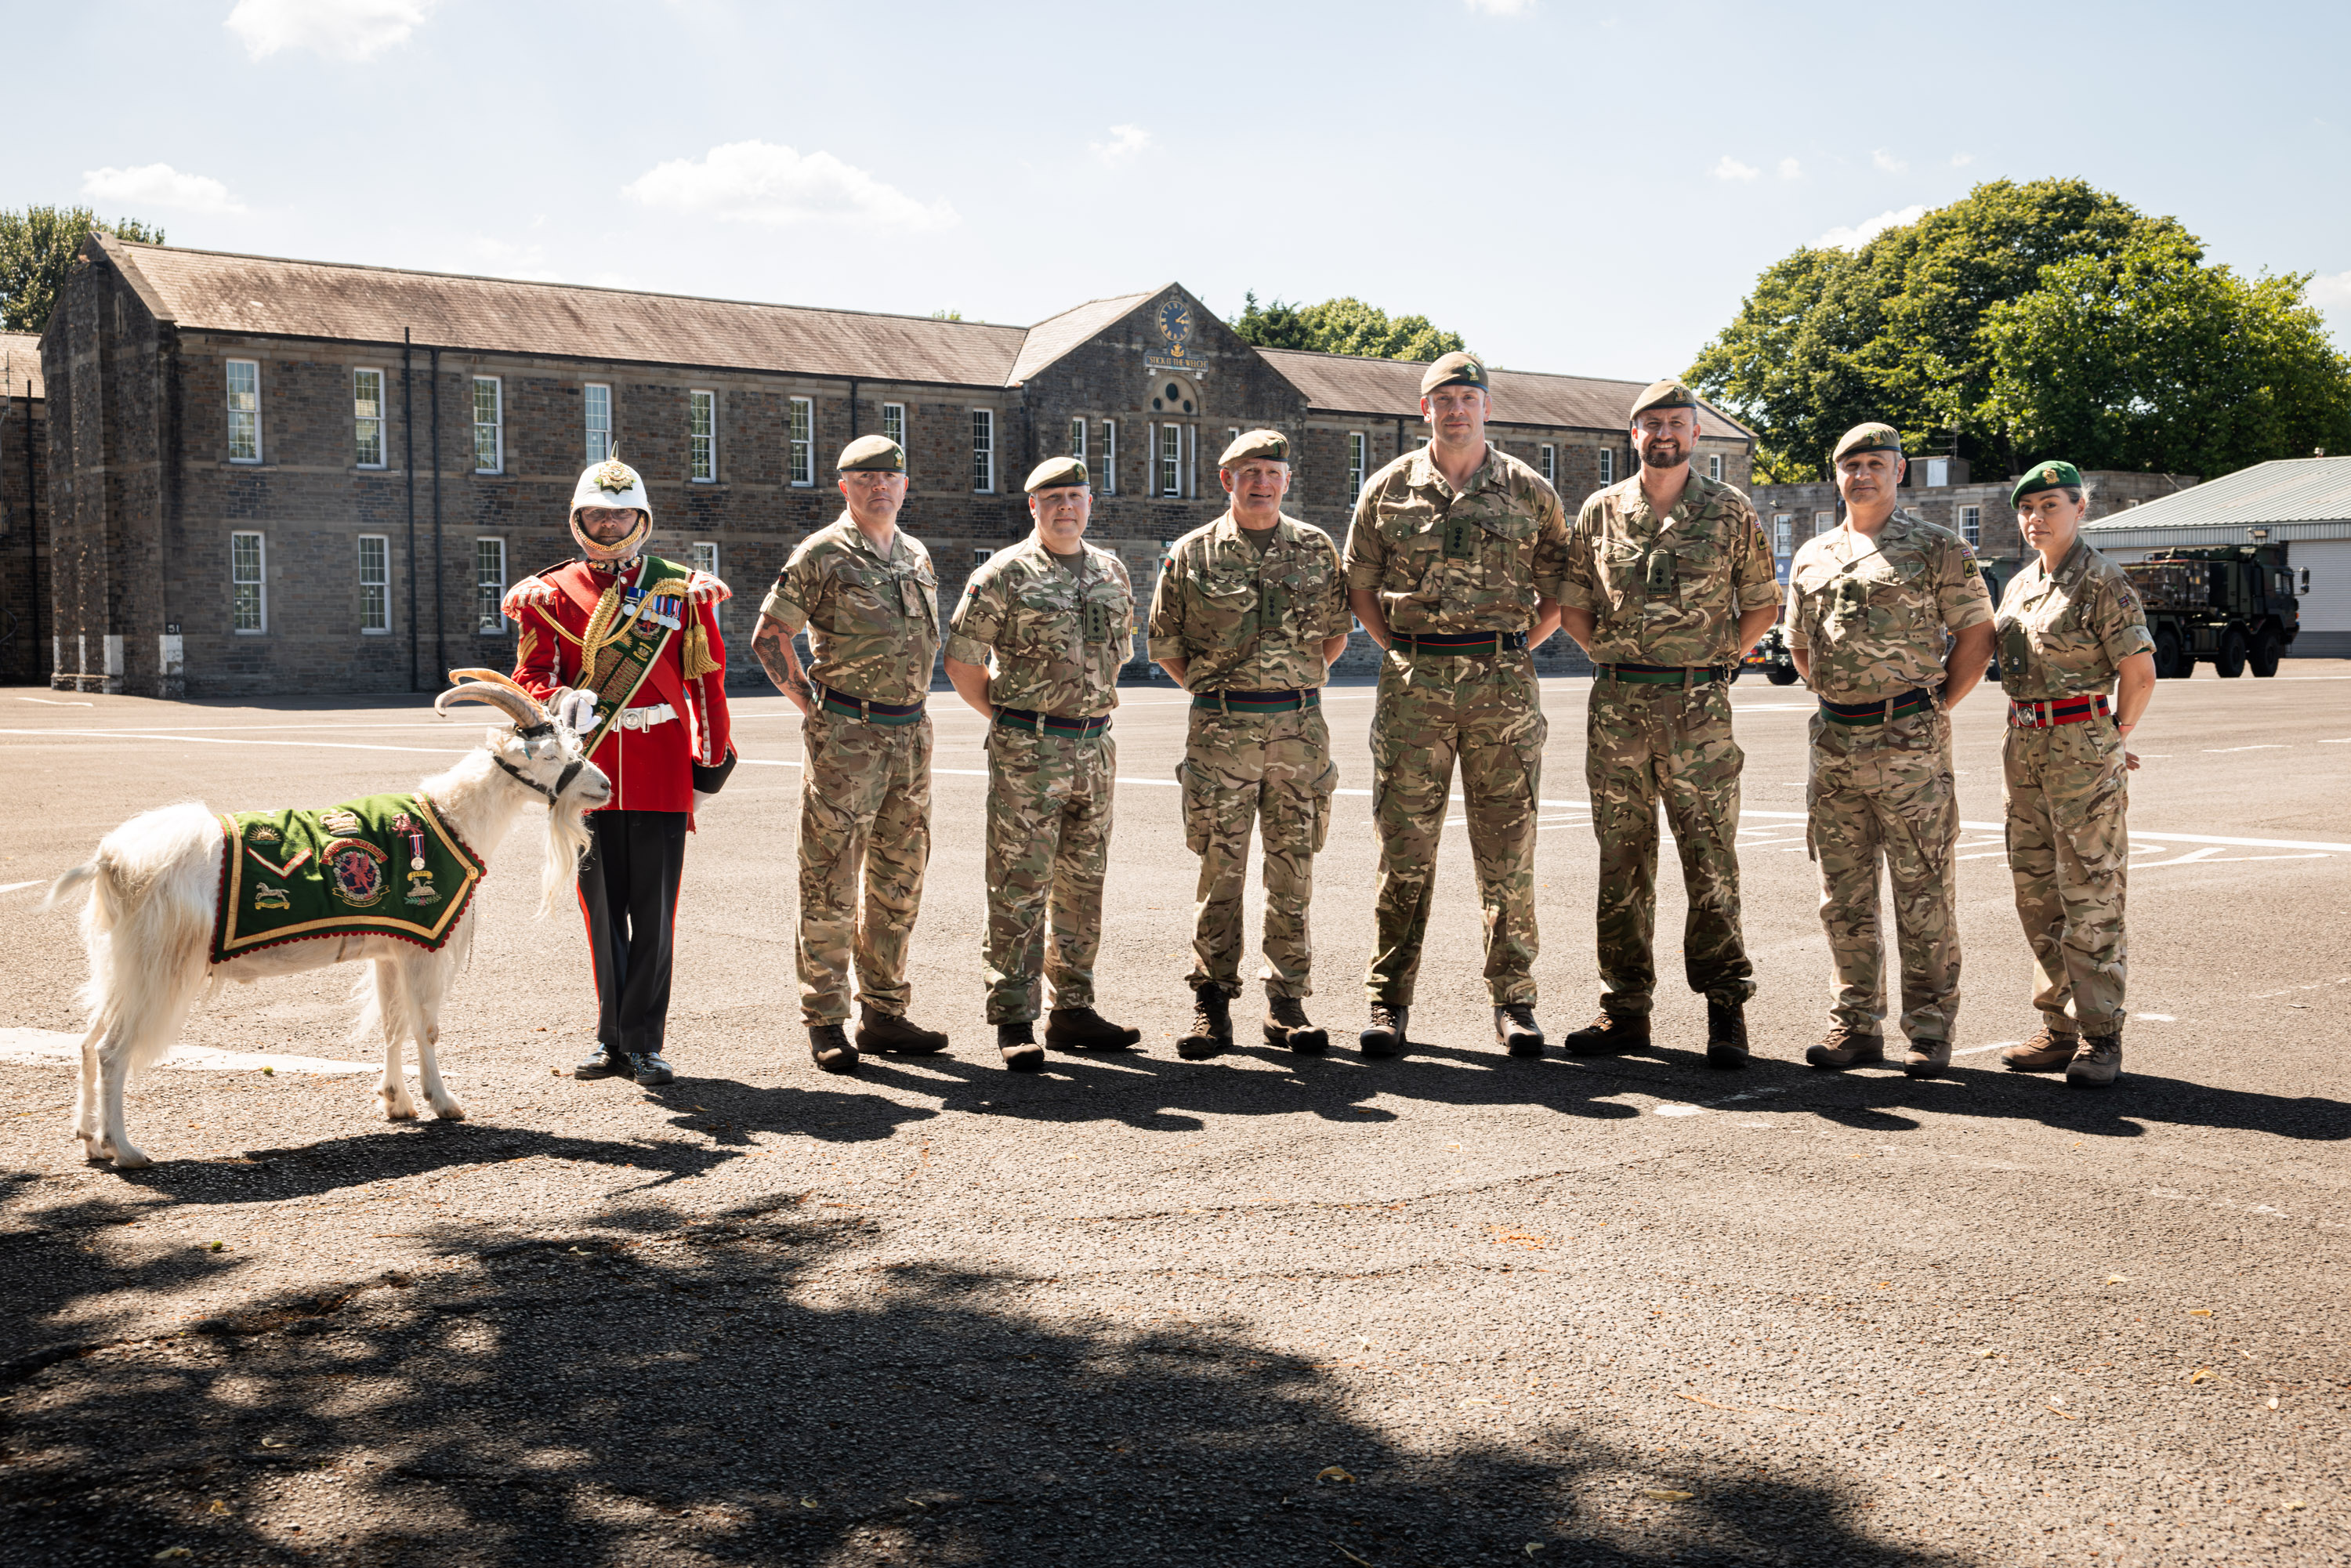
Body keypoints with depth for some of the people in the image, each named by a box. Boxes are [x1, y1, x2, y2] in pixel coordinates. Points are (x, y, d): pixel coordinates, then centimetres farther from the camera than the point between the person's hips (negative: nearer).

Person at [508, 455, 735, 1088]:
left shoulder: (683, 591, 6)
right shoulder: (552, 593, 8)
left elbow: (707, 678, 8)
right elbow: (530, 673, 3)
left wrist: (713, 761, 8)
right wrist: (559, 699, -20)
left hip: (662, 770, -1)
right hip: (589, 768, 1)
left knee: (654, 912, 0)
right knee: (602, 909, 7)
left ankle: (643, 1042, 7)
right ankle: (613, 1038, 17)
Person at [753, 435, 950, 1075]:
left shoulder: (918, 557, 14)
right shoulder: (821, 555, -5)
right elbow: (769, 635, -3)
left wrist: (910, 711, 16)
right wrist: (810, 703, -6)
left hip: (910, 734, 7)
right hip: (845, 735, -6)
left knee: (898, 880, 10)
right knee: (830, 883, -3)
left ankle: (883, 1011, 20)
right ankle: (825, 1022, 4)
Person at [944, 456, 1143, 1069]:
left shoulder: (1112, 571, 12)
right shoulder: (1004, 575, -6)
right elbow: (962, 663, -4)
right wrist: (1013, 720, -1)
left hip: (1096, 748, 6)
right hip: (1027, 753, -6)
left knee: (1083, 885, 11)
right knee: (1021, 888, -5)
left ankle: (1073, 1009, 21)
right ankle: (1013, 1022, 1)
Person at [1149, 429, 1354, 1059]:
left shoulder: (1316, 548, 8)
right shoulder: (1192, 554, 3)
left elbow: (1337, 631, 17)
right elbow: (1165, 642, 9)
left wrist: (1297, 683, 10)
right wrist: (1212, 692, 6)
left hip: (1300, 725, 2)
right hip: (1222, 728, -2)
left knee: (1294, 866, 5)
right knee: (1221, 868, 0)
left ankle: (1288, 1001, 13)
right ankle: (1212, 1002, 8)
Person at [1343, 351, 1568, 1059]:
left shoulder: (1530, 492, 7)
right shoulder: (1388, 490, 7)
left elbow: (1559, 595, 12)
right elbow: (1360, 584, 13)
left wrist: (1512, 651, 3)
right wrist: (1402, 651, 5)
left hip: (1504, 684, 0)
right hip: (1413, 685, 0)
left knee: (1507, 852, 3)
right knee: (1403, 848, 1)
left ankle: (1512, 1000, 12)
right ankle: (1389, 1001, 8)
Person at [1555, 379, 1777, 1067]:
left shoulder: (1731, 512, 4)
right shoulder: (1600, 512, 8)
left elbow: (1761, 603, 11)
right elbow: (1572, 604, 16)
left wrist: (1719, 659, 4)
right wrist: (1612, 655, 7)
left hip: (1698, 707, -2)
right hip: (1616, 706, 2)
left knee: (1711, 862, -2)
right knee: (1622, 861, 6)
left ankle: (1726, 1007, 6)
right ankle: (1625, 1007, 13)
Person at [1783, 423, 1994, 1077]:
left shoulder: (1937, 548, 0)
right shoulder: (1812, 557, 15)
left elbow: (1977, 636, 1)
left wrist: (1935, 707, -2)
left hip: (1909, 741, -5)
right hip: (1834, 743, 5)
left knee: (1923, 893, -1)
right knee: (1844, 895, 8)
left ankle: (1929, 1028, 6)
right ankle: (1856, 1023, 16)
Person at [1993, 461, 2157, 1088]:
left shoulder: (2102, 581, -9)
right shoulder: (2020, 585, 14)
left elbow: (2140, 673, -10)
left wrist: (2116, 737, 0)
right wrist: (2026, 732, 15)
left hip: (2082, 745, -8)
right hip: (2024, 746, 8)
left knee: (2090, 898, -5)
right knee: (2037, 895, 10)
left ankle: (2100, 1040, 2)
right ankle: (2060, 1029, 18)